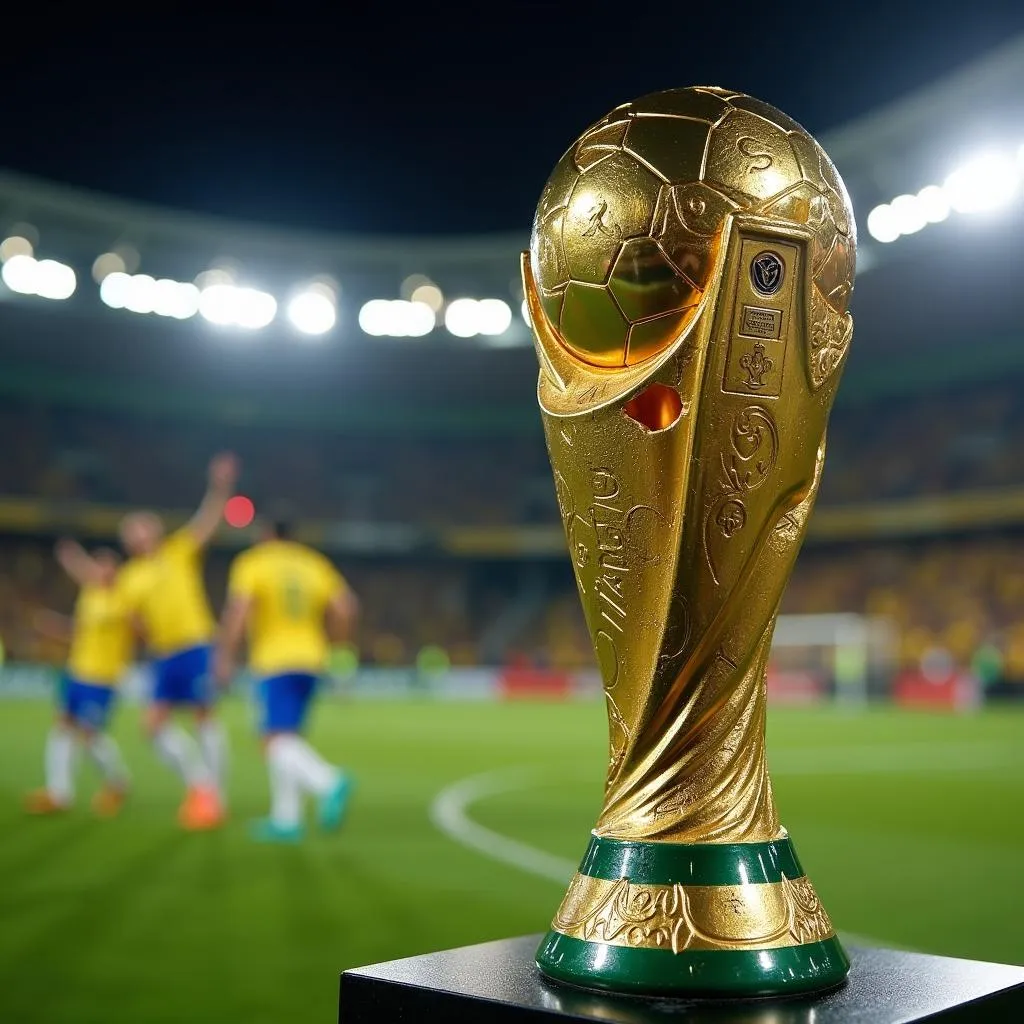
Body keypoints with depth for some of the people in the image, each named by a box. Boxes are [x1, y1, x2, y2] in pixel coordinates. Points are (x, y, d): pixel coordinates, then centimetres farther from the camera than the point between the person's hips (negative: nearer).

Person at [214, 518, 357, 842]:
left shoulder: (250, 563, 0)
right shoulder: (315, 564, 13)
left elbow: (237, 610, -13)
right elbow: (345, 609, 5)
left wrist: (225, 657, -10)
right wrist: (332, 646, 17)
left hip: (273, 663, -6)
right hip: (311, 661, 6)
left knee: (278, 740, -10)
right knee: (285, 739, 15)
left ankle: (329, 782, -34)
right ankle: (286, 819, 14)